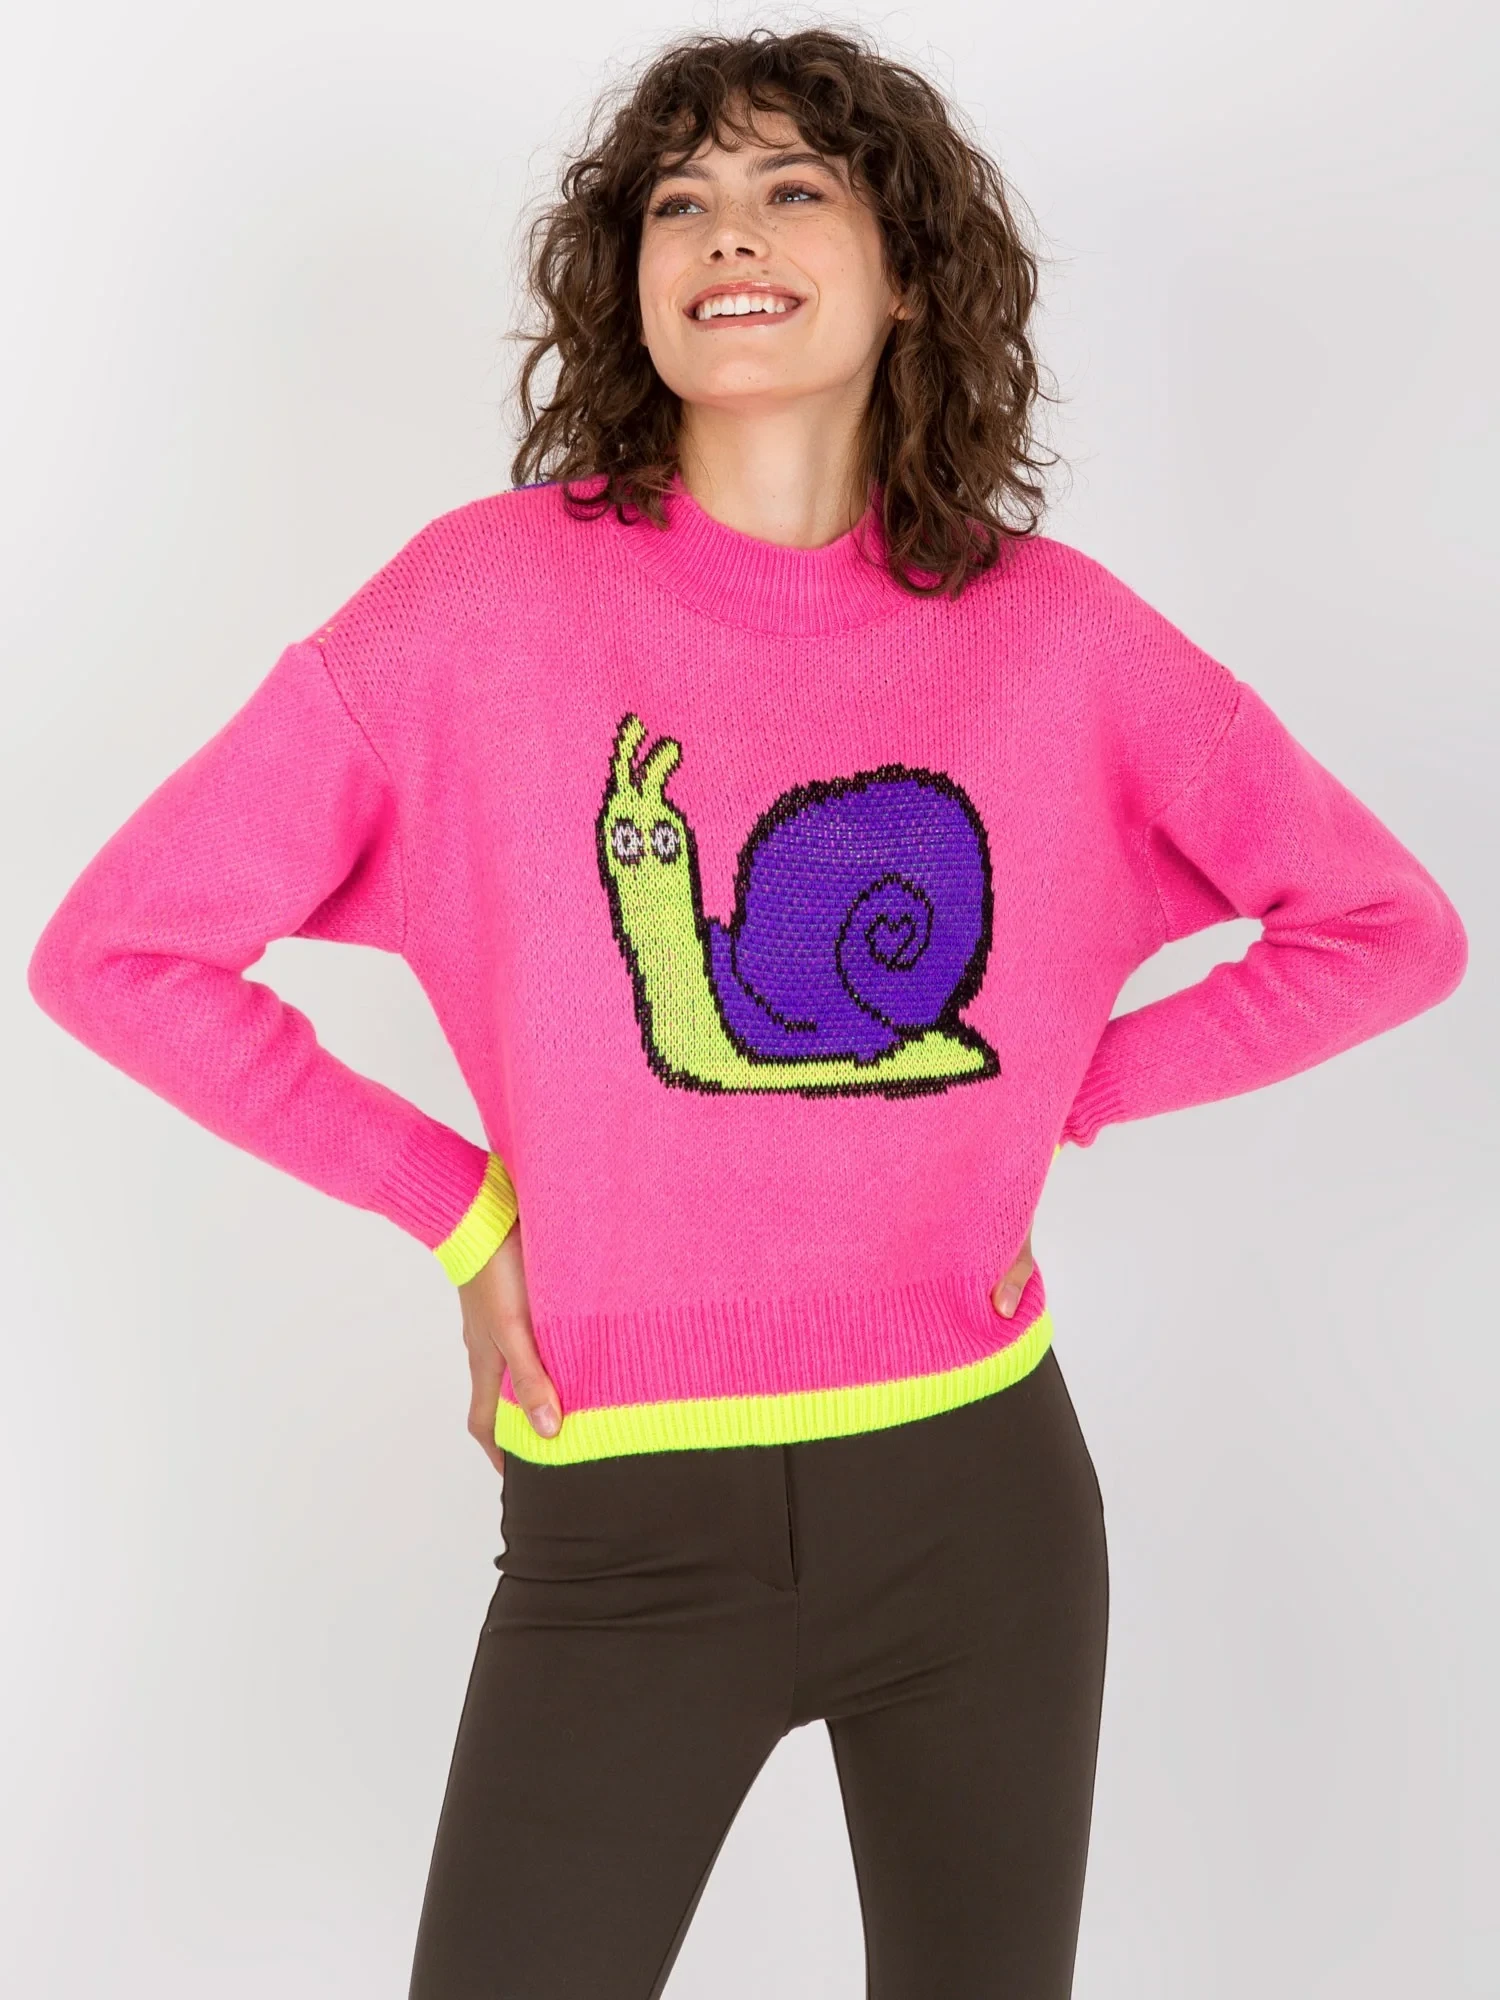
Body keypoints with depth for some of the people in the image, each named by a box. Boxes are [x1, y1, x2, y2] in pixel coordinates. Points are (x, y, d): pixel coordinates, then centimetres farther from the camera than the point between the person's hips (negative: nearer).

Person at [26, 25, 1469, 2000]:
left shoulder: (1050, 629, -3)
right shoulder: (494, 594, -8)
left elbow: (1391, 927, 7)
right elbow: (116, 948, -4)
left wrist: (1056, 1099, 0)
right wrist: (455, 1205, -5)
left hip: (982, 1496, 2)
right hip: (627, 1528, -2)